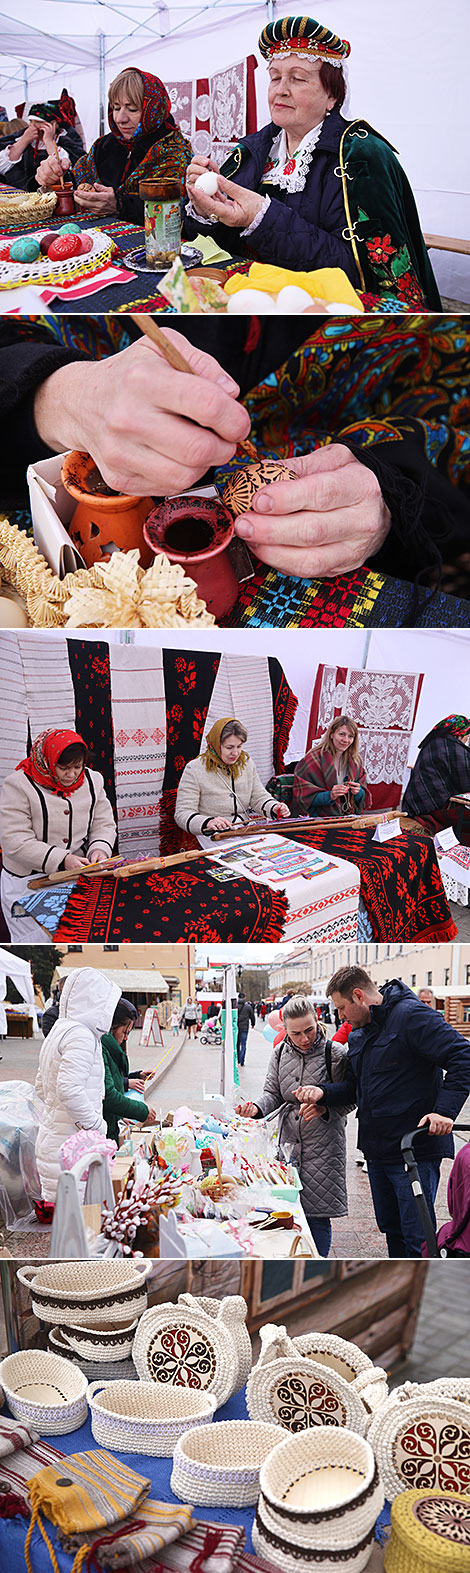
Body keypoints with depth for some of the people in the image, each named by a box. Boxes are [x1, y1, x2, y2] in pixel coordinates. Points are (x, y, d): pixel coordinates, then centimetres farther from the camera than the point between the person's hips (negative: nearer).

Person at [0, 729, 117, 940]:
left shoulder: (91, 780, 5)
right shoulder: (18, 785, -11)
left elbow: (103, 825, 10)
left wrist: (99, 849, -14)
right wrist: (61, 860, -25)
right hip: (29, 882, -4)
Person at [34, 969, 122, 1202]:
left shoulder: (58, 1030, 16)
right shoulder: (81, 1036, -15)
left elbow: (41, 1087, 24)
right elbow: (69, 1089, -26)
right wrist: (95, 1124, -15)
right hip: (70, 1147, -10)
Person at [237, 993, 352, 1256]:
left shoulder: (335, 1054, -10)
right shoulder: (281, 1054, 4)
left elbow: (346, 1101, -7)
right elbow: (273, 1093, 9)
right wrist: (257, 1108, -12)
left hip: (323, 1144, -4)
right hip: (289, 1143, 4)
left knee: (317, 1215, 0)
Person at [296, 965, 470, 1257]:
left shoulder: (411, 1016, -14)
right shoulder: (357, 1035, 15)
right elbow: (354, 1085, 19)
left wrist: (445, 1110, -27)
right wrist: (323, 1093, -1)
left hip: (416, 1150, -9)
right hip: (377, 1151, 9)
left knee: (417, 1239, -8)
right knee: (391, 1228, 20)